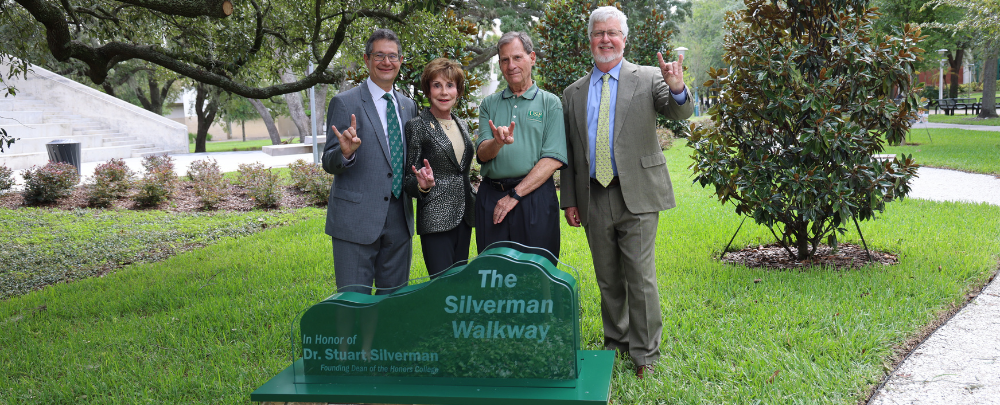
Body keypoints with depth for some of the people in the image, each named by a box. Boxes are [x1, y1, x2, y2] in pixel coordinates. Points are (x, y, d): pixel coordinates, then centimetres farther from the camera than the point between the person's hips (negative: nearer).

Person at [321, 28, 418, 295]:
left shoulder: (408, 106, 13)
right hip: (356, 220, -5)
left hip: (399, 220, 5)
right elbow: (329, 163, -4)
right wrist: (346, 153, -26)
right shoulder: (345, 103, -3)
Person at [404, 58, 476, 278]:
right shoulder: (417, 125, -6)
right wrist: (423, 185, -25)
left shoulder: (461, 125, 14)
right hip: (436, 218, -7)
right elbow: (409, 180, -4)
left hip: (463, 217, 7)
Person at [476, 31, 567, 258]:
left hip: (535, 196, -2)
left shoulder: (550, 103, 6)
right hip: (491, 196, 3)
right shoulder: (489, 105, 15)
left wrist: (515, 195, -10)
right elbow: (482, 154, 4)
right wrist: (497, 142, -19)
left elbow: (553, 159, -4)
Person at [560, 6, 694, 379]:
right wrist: (569, 201, 8)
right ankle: (616, 343, 29)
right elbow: (568, 154, 13)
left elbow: (680, 112, -15)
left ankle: (644, 353, 10)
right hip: (594, 198, 4)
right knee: (608, 279, 14)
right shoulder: (573, 93, 11)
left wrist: (677, 89, -37)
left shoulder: (648, 79, 2)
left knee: (640, 277, -3)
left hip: (636, 195, -3)